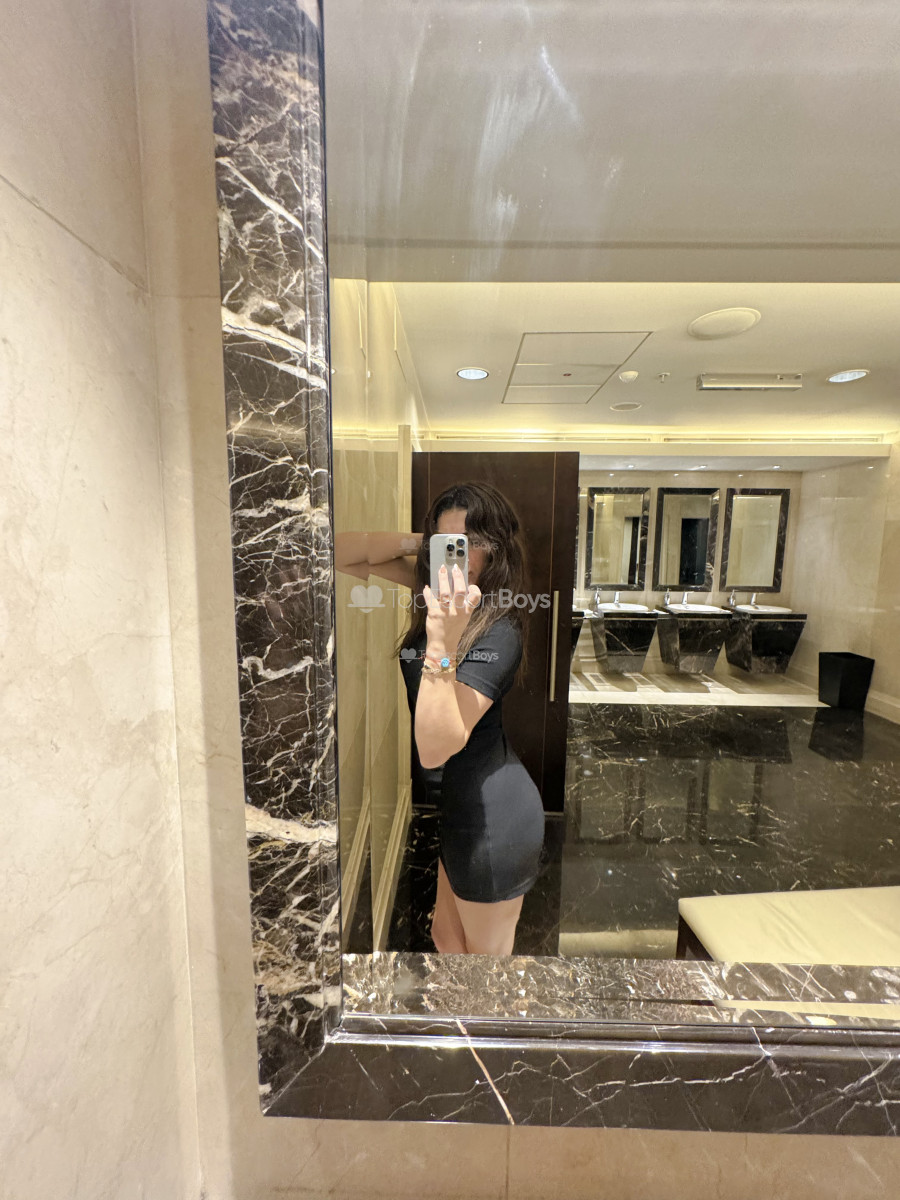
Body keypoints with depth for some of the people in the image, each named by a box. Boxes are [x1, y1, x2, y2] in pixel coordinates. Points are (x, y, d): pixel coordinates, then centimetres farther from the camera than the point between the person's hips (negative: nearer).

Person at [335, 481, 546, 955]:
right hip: (451, 804, 7)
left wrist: (441, 645, -46)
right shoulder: (439, 589, -5)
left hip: (490, 812, -7)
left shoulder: (498, 630, -26)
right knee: (446, 937, 30)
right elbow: (343, 552, -3)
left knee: (487, 950, 22)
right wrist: (417, 542, -14)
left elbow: (435, 748, -33)